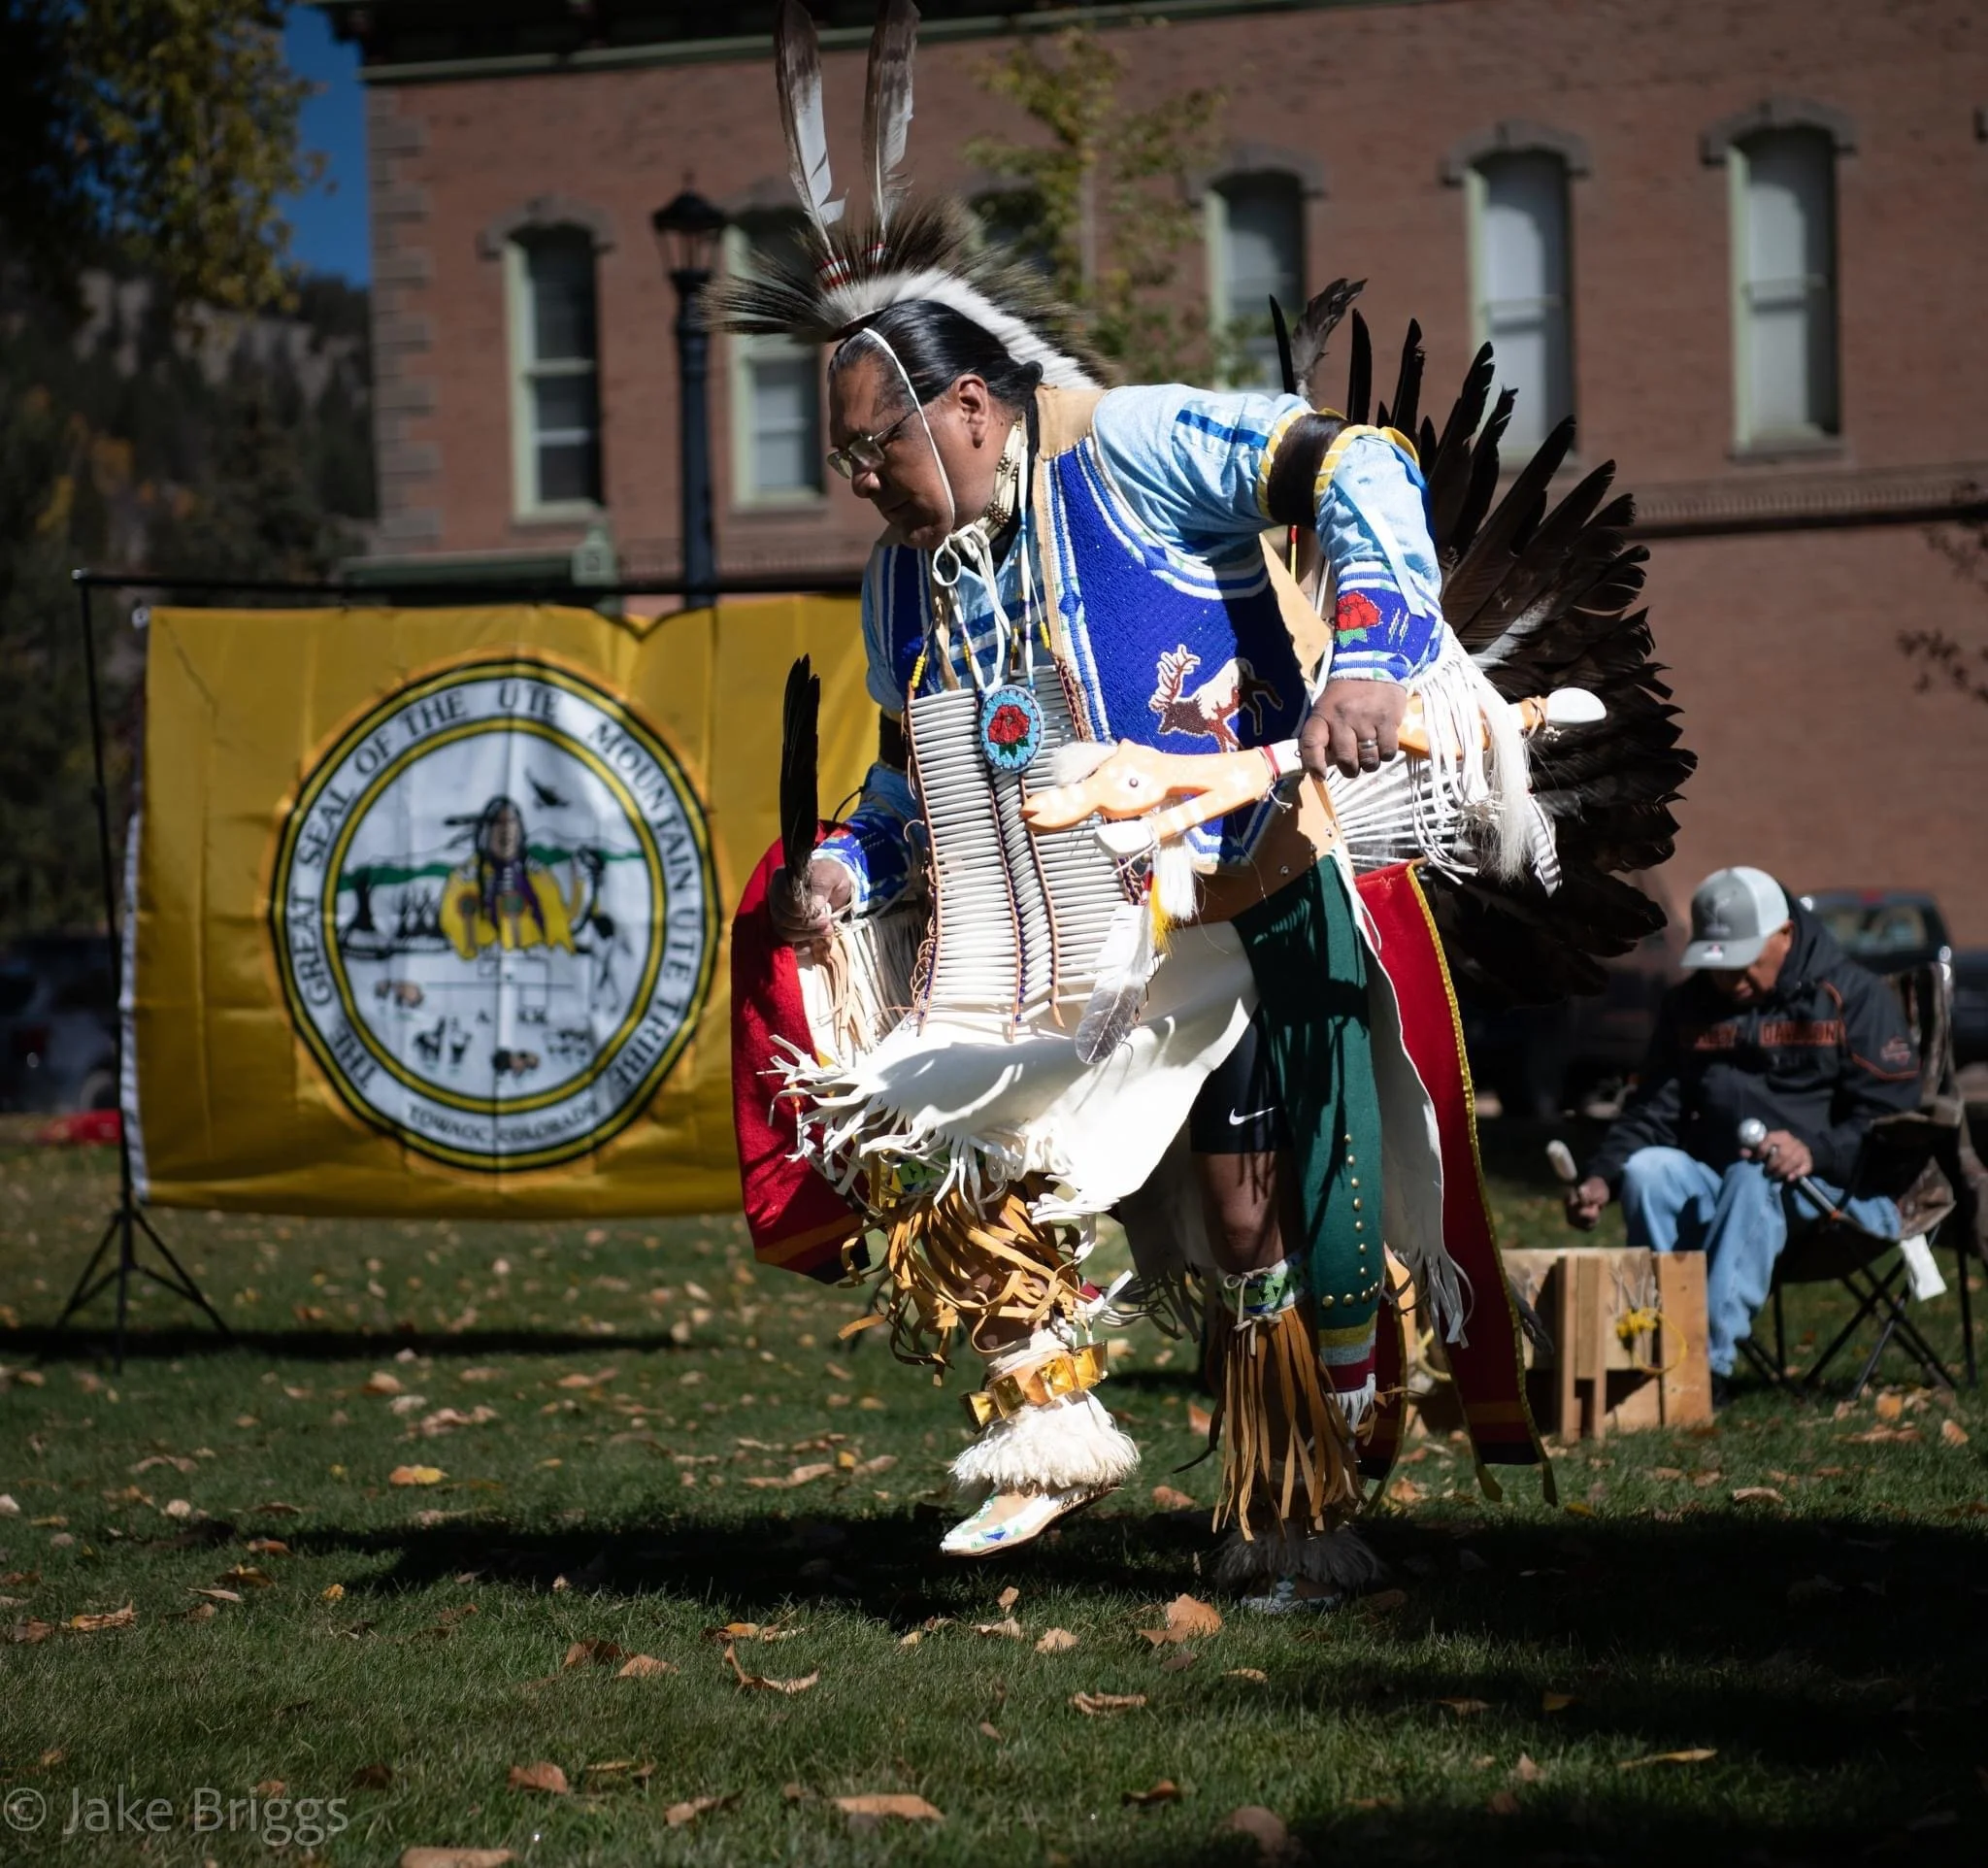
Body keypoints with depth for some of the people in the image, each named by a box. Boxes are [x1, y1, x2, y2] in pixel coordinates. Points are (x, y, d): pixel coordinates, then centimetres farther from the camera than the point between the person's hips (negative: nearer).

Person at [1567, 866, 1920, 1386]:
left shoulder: (1853, 995, 0)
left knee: (1754, 1179, -37)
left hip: (1842, 1193, -4)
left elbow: (1891, 1118, -8)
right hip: (1719, 1193, 5)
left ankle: (1711, 1358, -47)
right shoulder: (1688, 1005, 15)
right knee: (1648, 1169, -26)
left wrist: (1816, 1151, -26)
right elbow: (1653, 1110, 13)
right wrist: (1601, 1177, -7)